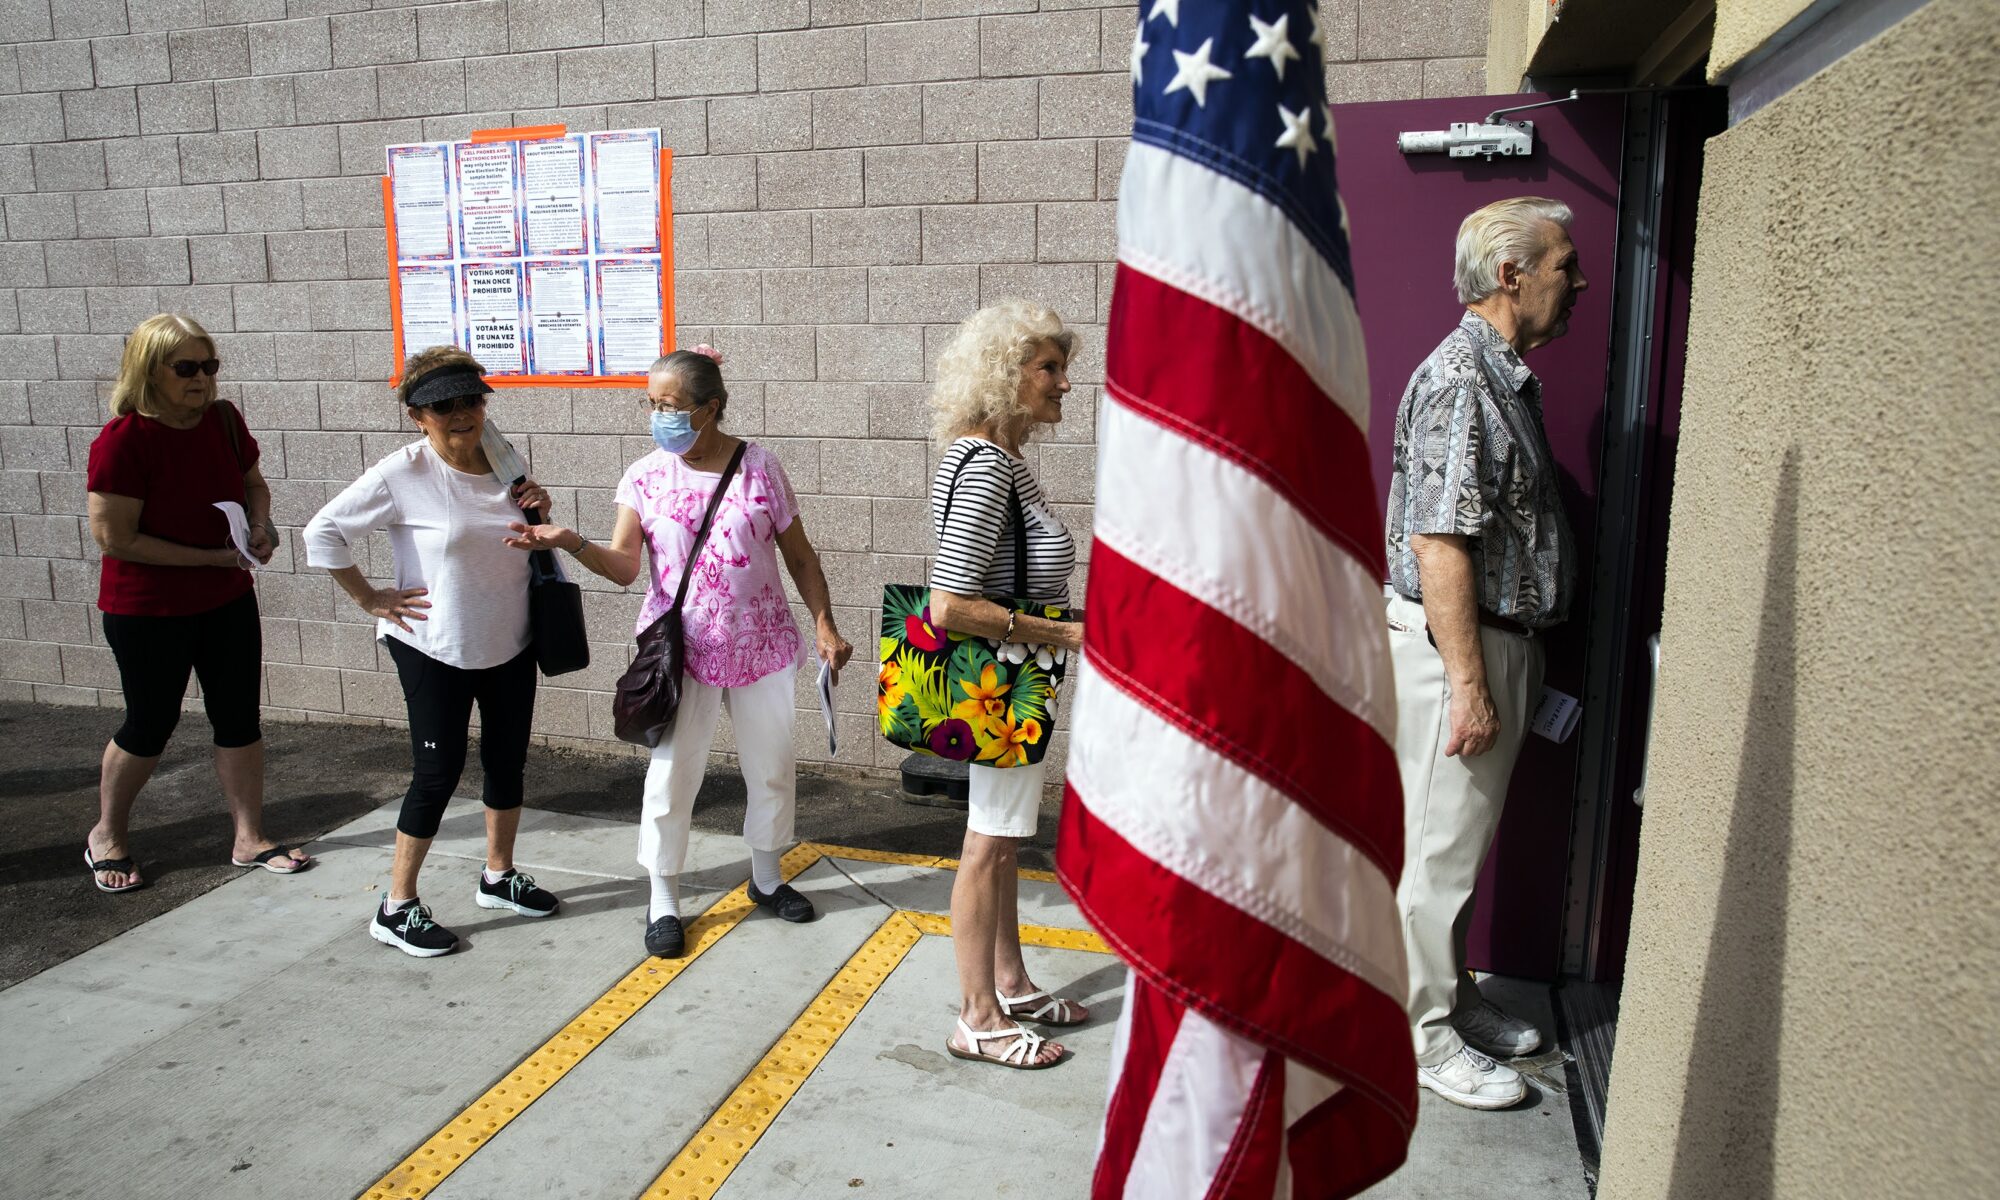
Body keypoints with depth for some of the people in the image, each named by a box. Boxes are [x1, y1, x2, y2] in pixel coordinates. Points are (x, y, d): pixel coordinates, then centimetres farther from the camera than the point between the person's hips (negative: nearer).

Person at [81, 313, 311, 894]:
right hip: (147, 611, -5)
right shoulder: (122, 441, -21)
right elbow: (114, 538, -21)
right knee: (150, 725, 9)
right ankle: (107, 836, 35)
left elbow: (253, 482, 14)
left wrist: (259, 524, -7)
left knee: (239, 717, 10)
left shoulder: (224, 420, -4)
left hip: (227, 601, 5)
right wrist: (214, 555, -20)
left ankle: (250, 839, 23)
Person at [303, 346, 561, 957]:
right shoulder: (403, 474, -16)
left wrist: (538, 512, -6)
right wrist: (370, 599, -11)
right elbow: (323, 533, -13)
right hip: (434, 649, -5)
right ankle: (396, 907, 16)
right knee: (439, 770, 0)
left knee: (508, 759, 14)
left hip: (509, 643, 6)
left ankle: (498, 875, 34)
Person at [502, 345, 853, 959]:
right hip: (681, 650, 0)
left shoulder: (759, 466, -4)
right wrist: (572, 543, -30)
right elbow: (624, 565, -12)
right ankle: (663, 901, 24)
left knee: (773, 768, 14)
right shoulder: (645, 476, -3)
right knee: (671, 775, 4)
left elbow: (799, 556, 1)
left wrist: (824, 624, -5)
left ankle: (766, 877, 37)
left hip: (762, 648, 1)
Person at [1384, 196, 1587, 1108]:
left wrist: (1503, 671, 20)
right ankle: (1422, 1035, 15)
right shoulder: (1458, 378, -17)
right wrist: (1467, 682, -23)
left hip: (1496, 638, 10)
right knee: (1437, 845, 1)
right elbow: (1438, 545, -23)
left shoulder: (1506, 375, 15)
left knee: (1461, 838, 19)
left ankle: (1452, 997, 34)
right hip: (1453, 644, -10)